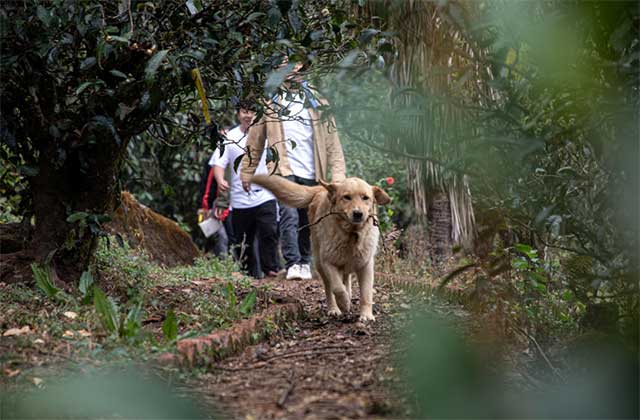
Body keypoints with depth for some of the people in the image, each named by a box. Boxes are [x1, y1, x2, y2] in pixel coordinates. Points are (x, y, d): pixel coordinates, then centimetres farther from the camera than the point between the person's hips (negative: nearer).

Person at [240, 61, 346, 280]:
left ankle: (305, 263, 19)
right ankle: (293, 264, -19)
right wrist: (247, 172, 4)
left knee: (307, 221, 7)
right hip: (283, 170, -2)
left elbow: (332, 141, 6)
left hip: (311, 173, 2)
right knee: (289, 217, -17)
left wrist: (338, 173, -4)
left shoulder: (318, 104, 12)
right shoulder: (270, 102, 8)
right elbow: (255, 141, 8)